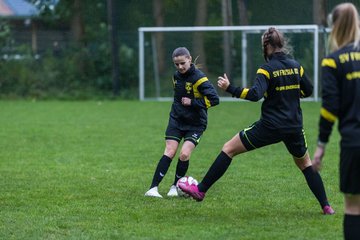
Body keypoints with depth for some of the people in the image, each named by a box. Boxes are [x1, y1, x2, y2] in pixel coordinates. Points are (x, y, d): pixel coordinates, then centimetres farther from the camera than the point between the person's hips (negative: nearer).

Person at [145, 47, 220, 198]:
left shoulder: (199, 78, -17)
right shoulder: (177, 76, 4)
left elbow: (214, 99, -24)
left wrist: (192, 103, -22)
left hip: (195, 124, -4)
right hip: (177, 119, 4)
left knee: (185, 154, -16)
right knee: (170, 152, -8)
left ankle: (175, 186, 6)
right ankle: (153, 188, -12)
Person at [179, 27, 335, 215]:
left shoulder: (267, 69, -11)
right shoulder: (296, 66, 6)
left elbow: (255, 94, -25)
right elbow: (308, 91, 16)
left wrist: (229, 88, -20)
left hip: (270, 127, -5)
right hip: (295, 127, 5)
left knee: (228, 149, 5)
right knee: (305, 164, 24)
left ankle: (201, 190, 4)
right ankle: (326, 206, 16)